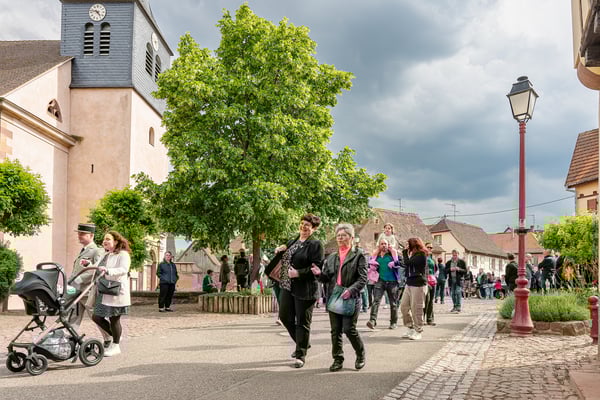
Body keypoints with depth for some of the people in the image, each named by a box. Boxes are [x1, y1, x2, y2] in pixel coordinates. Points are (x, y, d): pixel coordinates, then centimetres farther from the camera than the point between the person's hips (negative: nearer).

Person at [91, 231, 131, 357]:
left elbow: (123, 269, -22)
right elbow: (97, 270, 23)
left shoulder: (123, 254, -6)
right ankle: (115, 336, 26)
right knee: (96, 317, 6)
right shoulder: (106, 256, 20)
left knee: (114, 319, -1)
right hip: (103, 293, 8)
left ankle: (115, 346, 14)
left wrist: (107, 270, -35)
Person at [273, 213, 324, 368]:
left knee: (302, 322, 1)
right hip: (287, 287, 8)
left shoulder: (315, 244, -9)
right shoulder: (292, 242, 14)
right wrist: (281, 248, 7)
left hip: (304, 290, -8)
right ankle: (301, 343, 33)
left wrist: (298, 273, -23)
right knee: (285, 317, 13)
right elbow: (284, 260, 28)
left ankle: (301, 355, 13)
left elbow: (317, 267, -17)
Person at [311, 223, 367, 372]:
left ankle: (361, 355, 16)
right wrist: (320, 274, -5)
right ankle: (338, 360, 17)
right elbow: (327, 278, 17)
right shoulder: (331, 257, 16)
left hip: (351, 298, -5)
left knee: (349, 329, -8)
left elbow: (363, 278, -7)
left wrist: (351, 290, -21)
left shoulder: (358, 256, 1)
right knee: (335, 331, 6)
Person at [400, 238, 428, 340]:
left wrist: (405, 252, -6)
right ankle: (410, 329, 16)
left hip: (418, 285, -9)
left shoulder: (421, 255, -11)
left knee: (416, 309, -5)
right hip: (409, 284, 9)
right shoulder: (413, 254, 16)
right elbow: (406, 266, 17)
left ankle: (418, 332, 5)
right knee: (404, 306, 6)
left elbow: (408, 263, -18)